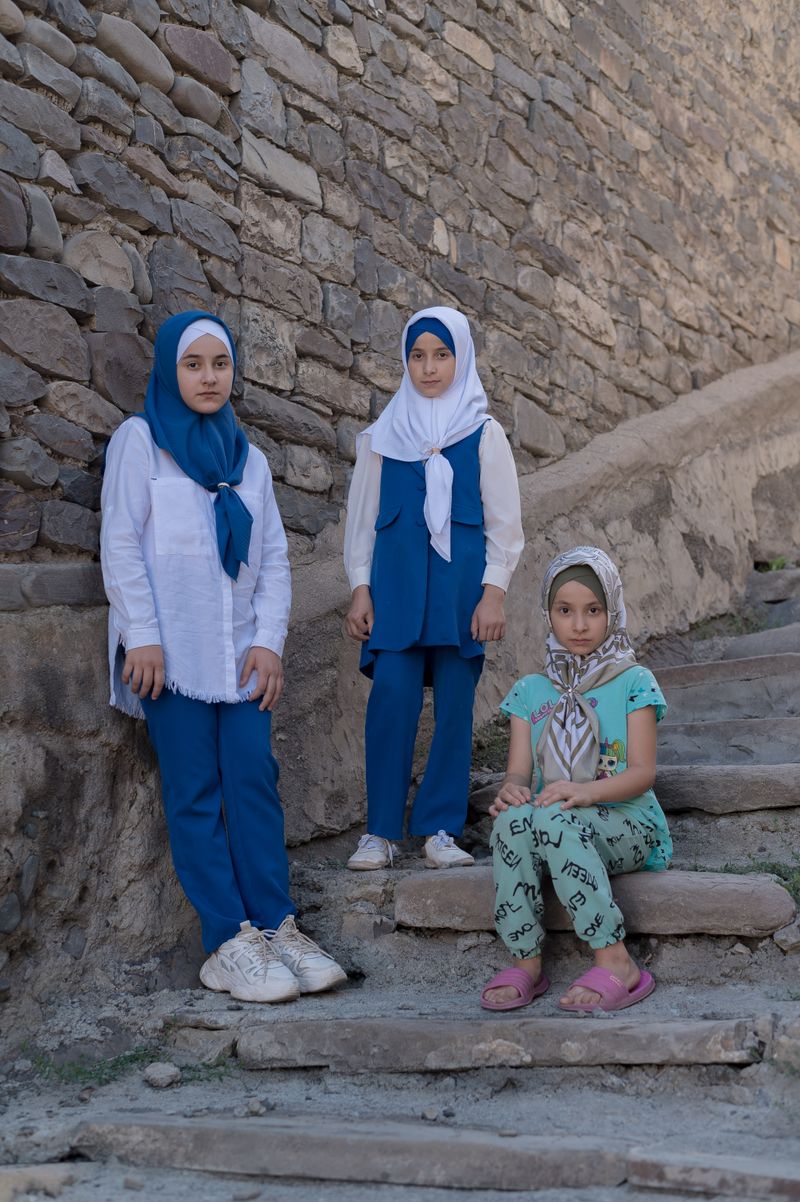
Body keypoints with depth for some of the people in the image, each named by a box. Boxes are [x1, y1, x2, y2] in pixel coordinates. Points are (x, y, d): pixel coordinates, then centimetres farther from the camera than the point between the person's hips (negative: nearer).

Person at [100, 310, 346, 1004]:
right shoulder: (140, 440, 5)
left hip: (242, 654, 4)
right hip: (173, 653, -4)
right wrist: (142, 636, -11)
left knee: (254, 783, -4)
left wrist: (269, 640, 1)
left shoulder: (249, 458, 19)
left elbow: (274, 558, 14)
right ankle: (228, 944, -6)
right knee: (195, 791, -5)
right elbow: (121, 543, -2)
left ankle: (274, 927, -2)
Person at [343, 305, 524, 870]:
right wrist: (360, 588, 4)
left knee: (455, 703, -1)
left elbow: (504, 522, 5)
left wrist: (494, 591, -5)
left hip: (461, 586, -1)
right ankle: (380, 832, -4)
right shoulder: (382, 436, 12)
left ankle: (440, 830, 6)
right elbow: (362, 518, 14)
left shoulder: (484, 435, 8)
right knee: (391, 696, -10)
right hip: (397, 585, 1)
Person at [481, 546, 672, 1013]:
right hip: (556, 832, 3)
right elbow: (519, 770, 6)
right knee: (513, 816, -32)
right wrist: (512, 788, -20)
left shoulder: (633, 682, 4)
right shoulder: (531, 691, 16)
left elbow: (643, 772, -6)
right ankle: (526, 964, -24)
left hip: (625, 825, -3)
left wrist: (586, 791, -25)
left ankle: (616, 964, -30)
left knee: (554, 817, -36)